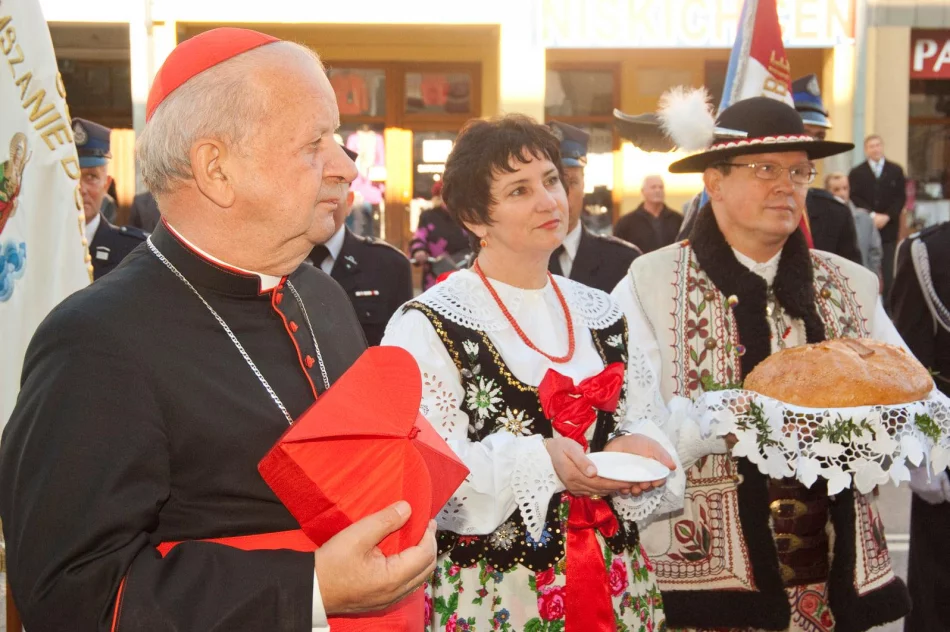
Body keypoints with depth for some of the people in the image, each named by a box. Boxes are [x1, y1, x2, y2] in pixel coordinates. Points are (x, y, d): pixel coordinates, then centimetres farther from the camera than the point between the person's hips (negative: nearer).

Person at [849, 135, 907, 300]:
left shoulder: (896, 171, 10)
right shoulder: (856, 173, 7)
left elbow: (901, 197, 4)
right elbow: (855, 198, -2)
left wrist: (886, 216, -10)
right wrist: (872, 215, -14)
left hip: (889, 227, 0)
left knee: (888, 270, -3)